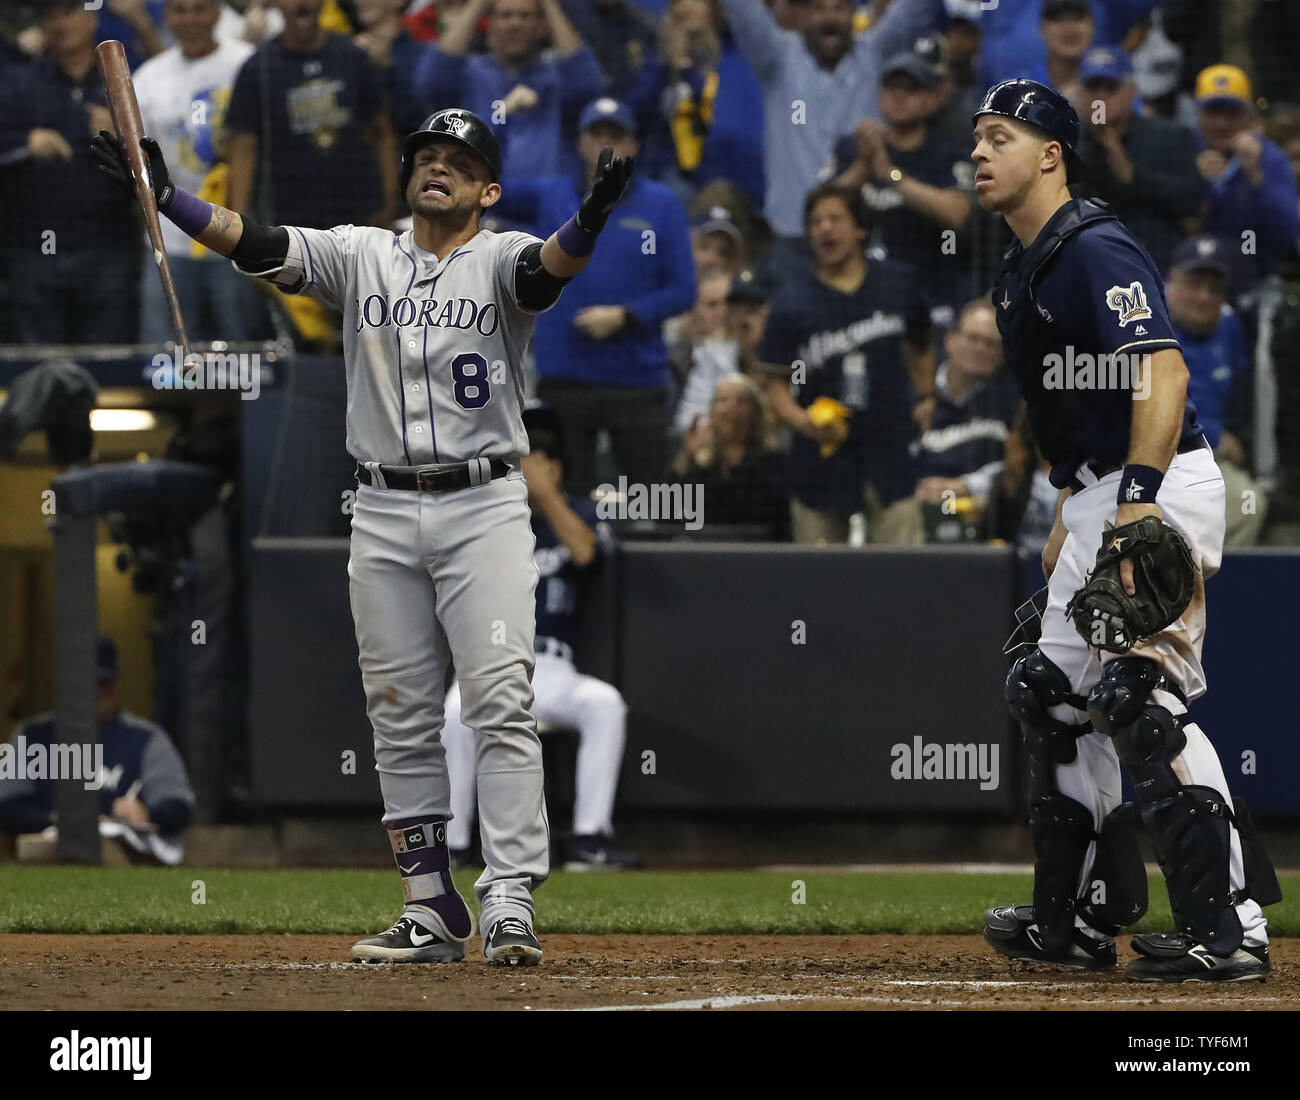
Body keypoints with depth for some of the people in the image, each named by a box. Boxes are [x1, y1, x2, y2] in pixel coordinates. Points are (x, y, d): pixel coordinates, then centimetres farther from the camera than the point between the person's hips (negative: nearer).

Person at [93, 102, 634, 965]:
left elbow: (555, 264, -24)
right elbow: (255, 245, -2)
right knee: (401, 716, 4)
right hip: (383, 513, 4)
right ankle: (434, 912, 10)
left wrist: (594, 215, -47)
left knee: (502, 701, -12)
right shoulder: (360, 256, 9)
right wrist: (163, 194, -18)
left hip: (484, 506, -4)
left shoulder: (500, 262, -1)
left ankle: (510, 903, -15)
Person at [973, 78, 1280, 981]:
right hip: (1097, 499, 11)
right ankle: (1079, 921, 24)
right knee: (1055, 694, 15)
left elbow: (1161, 374, -25)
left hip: (1161, 491, -11)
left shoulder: (1096, 251, -14)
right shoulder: (1023, 270, 17)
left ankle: (1229, 929, -21)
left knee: (1138, 697, -19)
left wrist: (1139, 501, -34)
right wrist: (1068, 521, 24)